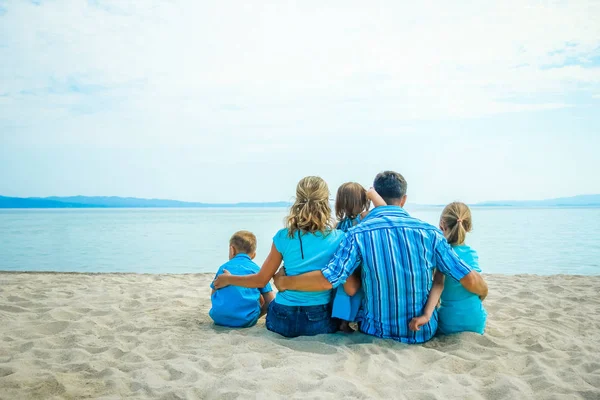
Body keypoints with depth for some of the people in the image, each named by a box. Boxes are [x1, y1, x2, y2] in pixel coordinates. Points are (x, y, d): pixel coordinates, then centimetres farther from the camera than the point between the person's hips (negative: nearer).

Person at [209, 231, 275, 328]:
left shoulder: (224, 267, 15)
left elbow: (213, 295, 21)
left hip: (219, 317, 0)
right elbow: (270, 301, 6)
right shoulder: (256, 270, 11)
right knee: (260, 297, 23)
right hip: (246, 320, 0)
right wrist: (257, 315, 21)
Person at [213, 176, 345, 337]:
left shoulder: (284, 237, -7)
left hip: (283, 321, 2)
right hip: (321, 321, -1)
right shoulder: (339, 238, -10)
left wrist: (228, 279, 18)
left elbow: (261, 280, 1)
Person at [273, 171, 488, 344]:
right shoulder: (430, 232, -8)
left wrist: (284, 282, -4)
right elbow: (469, 278, -5)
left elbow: (328, 279, -20)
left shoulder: (359, 234, -15)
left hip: (378, 333, -1)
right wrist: (483, 291, 18)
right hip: (424, 333, 2)